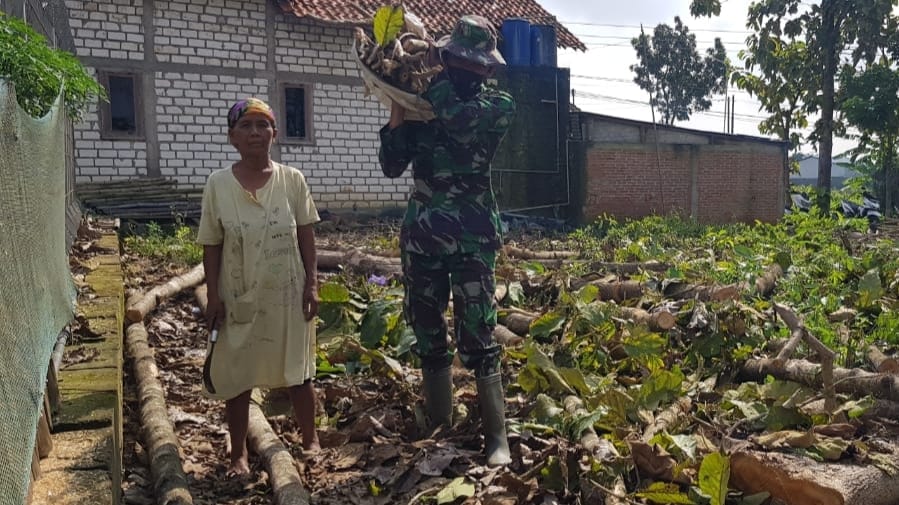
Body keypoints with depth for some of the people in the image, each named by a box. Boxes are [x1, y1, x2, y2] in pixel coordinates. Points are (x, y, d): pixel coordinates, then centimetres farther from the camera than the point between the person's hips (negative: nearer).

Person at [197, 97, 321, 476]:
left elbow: (306, 235, 2)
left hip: (288, 295, 0)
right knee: (236, 377, 9)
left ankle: (310, 440, 31)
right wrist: (214, 297, -5)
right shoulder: (218, 183, -5)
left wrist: (311, 283, -2)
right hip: (240, 298, 0)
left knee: (298, 372, 12)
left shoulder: (292, 179, -4)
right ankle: (238, 453, 26)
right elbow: (211, 246, -2)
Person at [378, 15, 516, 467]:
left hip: (471, 238, -4)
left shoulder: (499, 105, -2)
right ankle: (439, 427, 25)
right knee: (427, 334, 10)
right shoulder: (421, 104, 8)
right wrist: (397, 111, -7)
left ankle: (496, 436, 4)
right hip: (420, 235, 4)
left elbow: (459, 119, -23)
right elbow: (391, 166, 5)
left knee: (477, 337, -7)